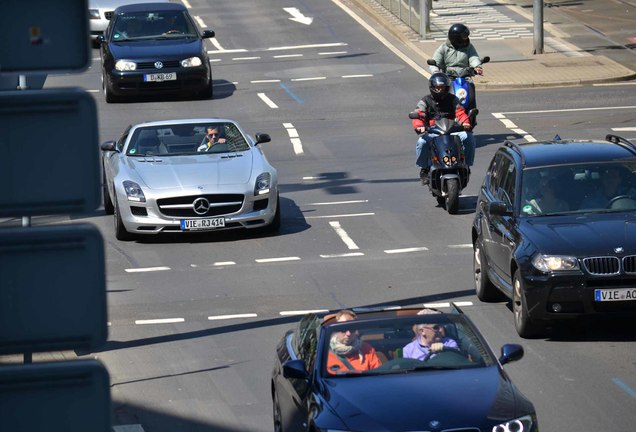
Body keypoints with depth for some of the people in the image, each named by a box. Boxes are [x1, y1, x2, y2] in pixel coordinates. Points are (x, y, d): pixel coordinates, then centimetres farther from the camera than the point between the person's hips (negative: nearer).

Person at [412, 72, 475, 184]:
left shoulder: (452, 99, 13)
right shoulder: (425, 101, 7)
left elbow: (460, 112, 0)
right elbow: (418, 115, -6)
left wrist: (465, 122, -22)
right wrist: (419, 126, -29)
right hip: (432, 132, -2)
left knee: (468, 137, -22)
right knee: (422, 142, -34)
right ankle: (424, 169, -14)